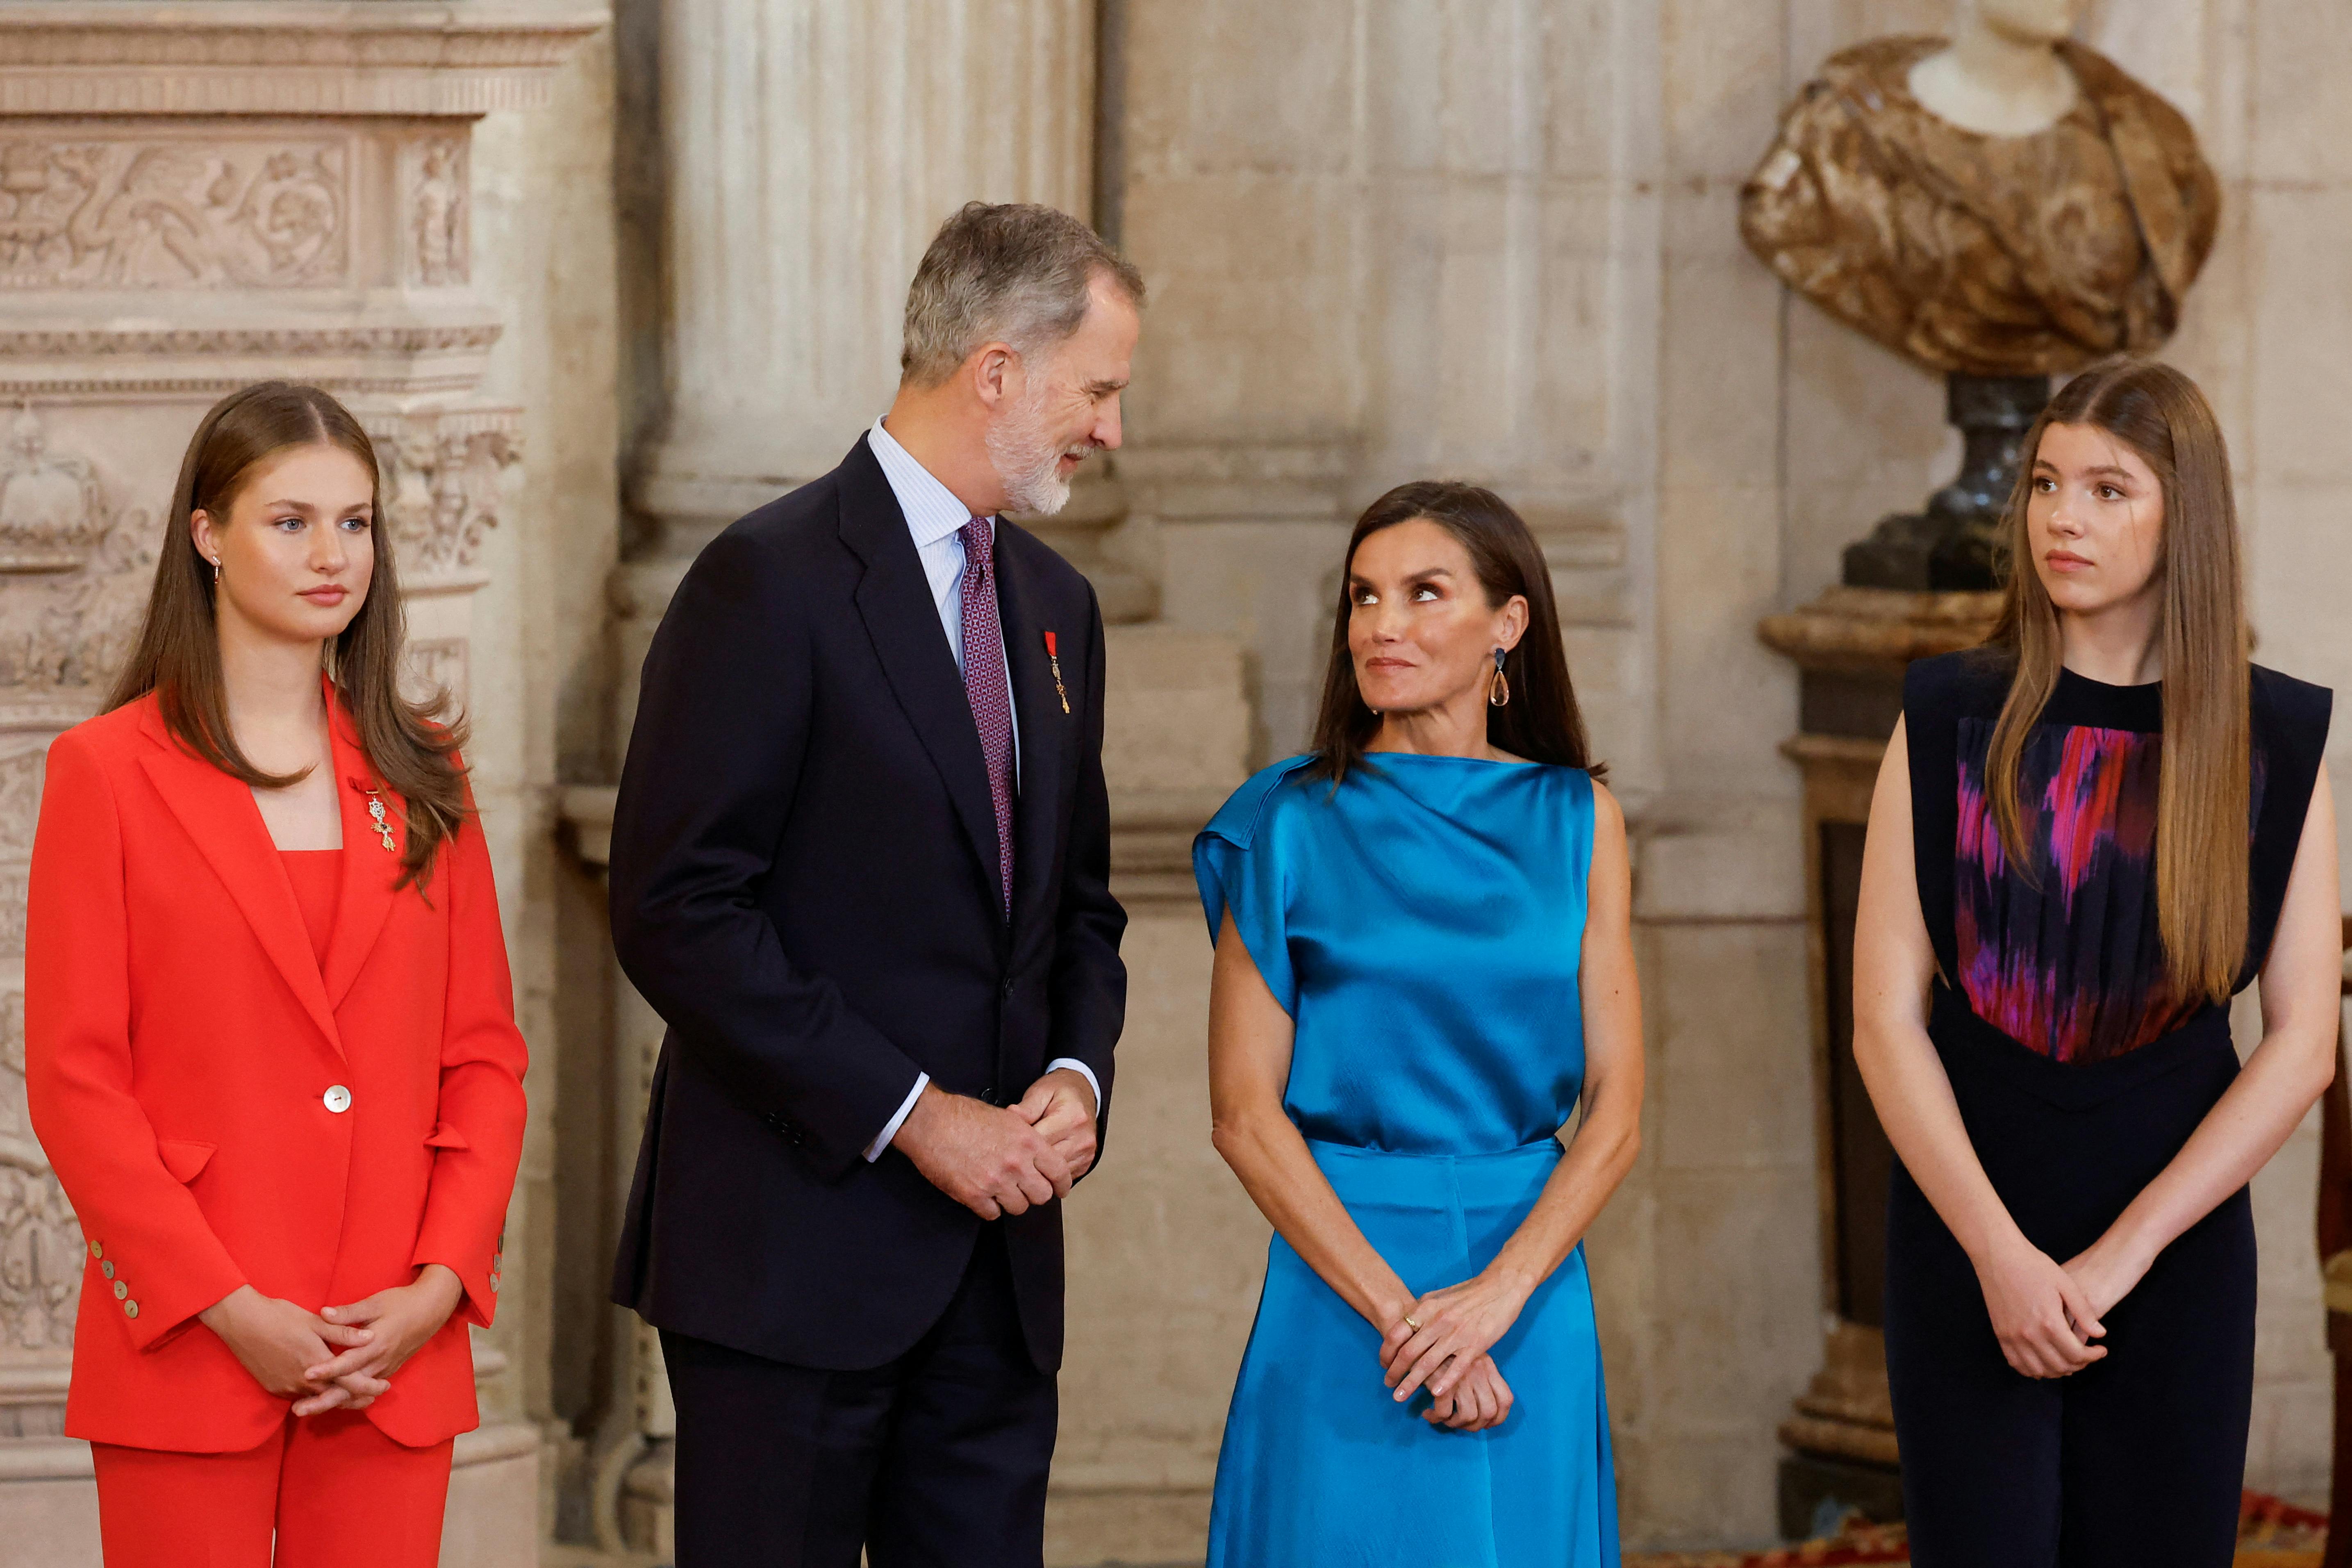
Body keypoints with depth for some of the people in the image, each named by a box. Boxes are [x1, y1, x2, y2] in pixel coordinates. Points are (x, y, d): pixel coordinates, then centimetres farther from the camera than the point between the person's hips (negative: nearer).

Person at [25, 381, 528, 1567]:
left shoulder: (419, 778, 12)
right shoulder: (108, 772, 0)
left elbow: (484, 1056, 10)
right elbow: (73, 1081, -4)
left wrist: (439, 1285, -4)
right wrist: (228, 1310, -11)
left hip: (397, 1356, 3)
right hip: (188, 1352, -3)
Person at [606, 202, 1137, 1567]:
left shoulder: (1056, 604, 16)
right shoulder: (775, 582, -9)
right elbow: (677, 912, -15)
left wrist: (1077, 1073, 1)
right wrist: (907, 1114, -16)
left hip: (995, 1251, 7)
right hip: (792, 1249, -7)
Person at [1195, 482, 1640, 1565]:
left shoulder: (1575, 822, 6)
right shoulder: (1292, 825, 0)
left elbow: (1614, 1111, 1)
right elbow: (1245, 1115, -6)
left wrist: (1497, 1294, -13)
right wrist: (1395, 1307, -14)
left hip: (1530, 1271, 2)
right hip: (1339, 1260, -2)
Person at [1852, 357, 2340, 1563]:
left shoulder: (2273, 743, 1)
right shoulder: (1954, 724, 1)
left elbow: (2301, 1045, -4)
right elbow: (1887, 1022, -4)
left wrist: (2118, 1255, -10)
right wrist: (2000, 1253, -13)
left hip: (2179, 1244, 1)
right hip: (1967, 1244, 0)